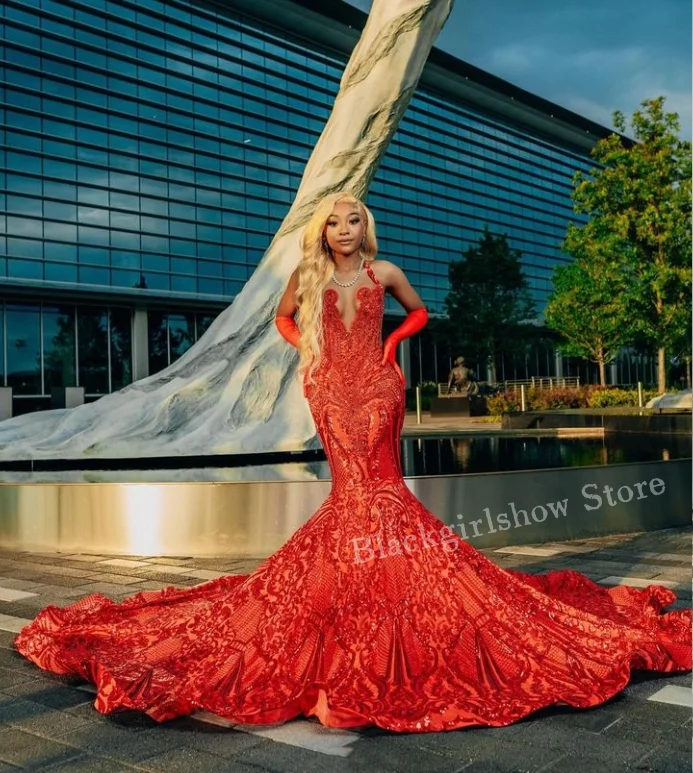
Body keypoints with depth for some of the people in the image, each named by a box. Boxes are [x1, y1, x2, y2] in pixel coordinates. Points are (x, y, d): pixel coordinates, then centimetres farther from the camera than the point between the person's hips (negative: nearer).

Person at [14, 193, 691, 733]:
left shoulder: (383, 273, 9)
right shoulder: (307, 275, 10)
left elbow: (419, 312, 23)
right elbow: (283, 318, 25)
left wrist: (391, 342, 7)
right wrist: (306, 348, 9)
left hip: (376, 384, 0)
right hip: (330, 387, 1)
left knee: (371, 480, -11)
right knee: (362, 482, -6)